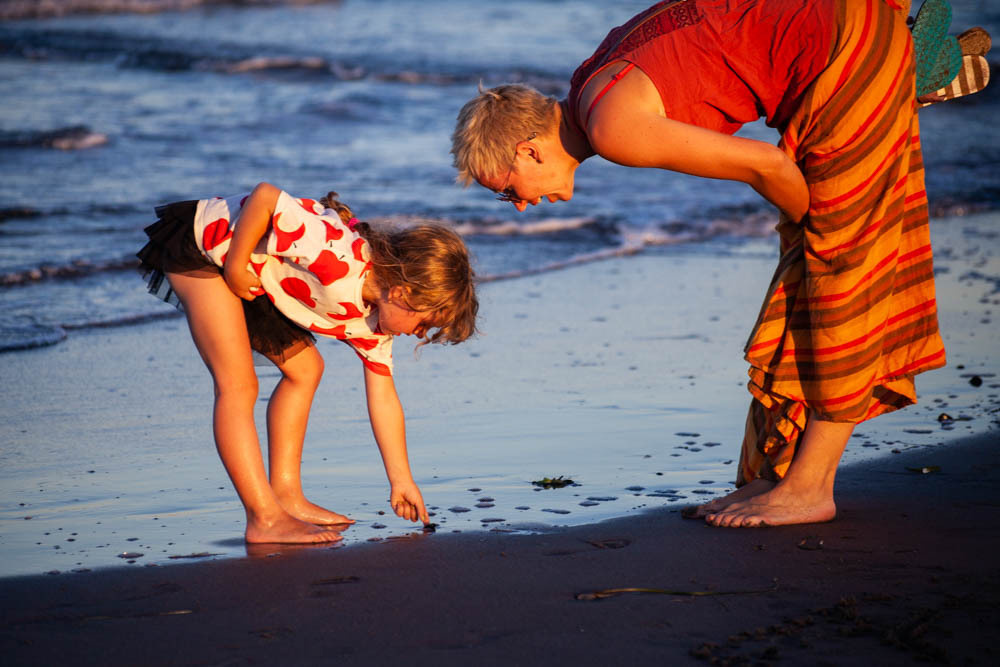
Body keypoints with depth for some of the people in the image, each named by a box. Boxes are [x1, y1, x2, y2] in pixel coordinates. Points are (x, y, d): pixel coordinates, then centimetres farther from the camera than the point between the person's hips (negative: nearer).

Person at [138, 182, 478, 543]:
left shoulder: (377, 312, -6)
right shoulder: (339, 262, -36)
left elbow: (382, 396, 3)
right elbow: (265, 196, -35)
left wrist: (401, 480, 3)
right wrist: (235, 266, -24)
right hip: (199, 247, -9)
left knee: (304, 368, 10)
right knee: (238, 385, -15)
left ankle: (285, 496, 14)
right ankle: (265, 519, -14)